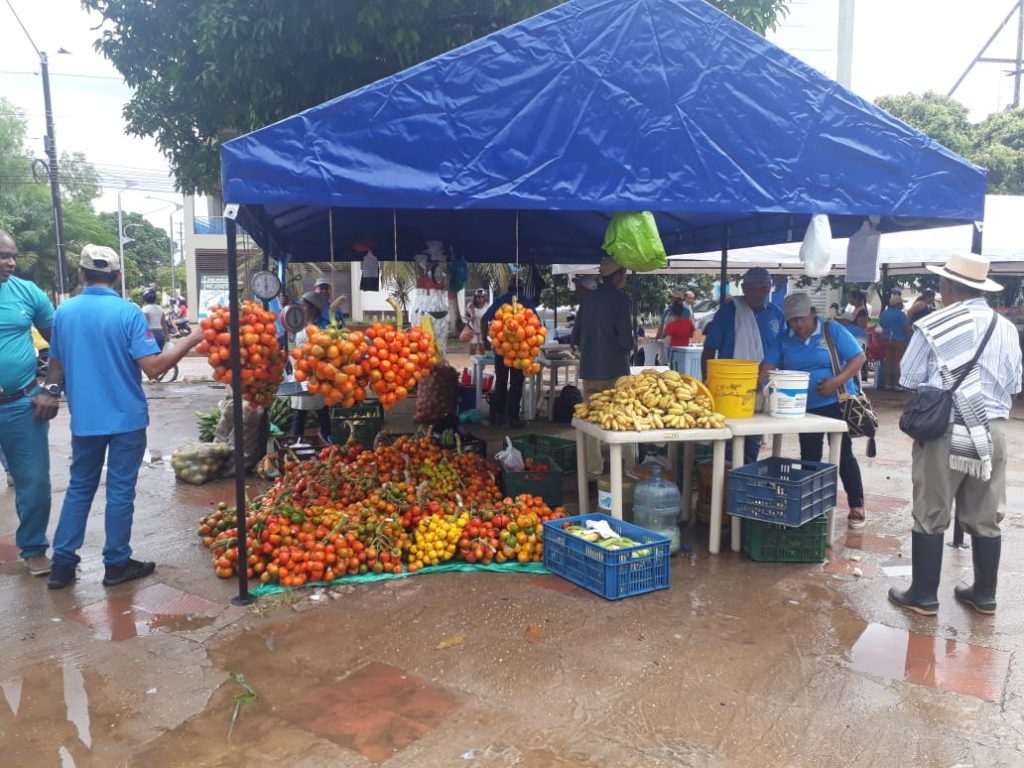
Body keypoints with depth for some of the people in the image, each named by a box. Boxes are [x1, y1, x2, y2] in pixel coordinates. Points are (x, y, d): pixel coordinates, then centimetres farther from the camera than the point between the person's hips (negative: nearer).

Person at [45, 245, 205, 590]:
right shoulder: (128, 312, -14)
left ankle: (62, 563, 20)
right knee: (120, 490, 5)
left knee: (79, 487, 17)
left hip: (84, 418, 4)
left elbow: (56, 366, 13)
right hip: (126, 417, -4)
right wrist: (192, 339, -13)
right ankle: (116, 564, 14)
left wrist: (54, 391, 32)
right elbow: (154, 368, -19)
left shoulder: (63, 312, 2)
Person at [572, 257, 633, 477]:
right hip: (614, 370, -5)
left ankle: (593, 471, 17)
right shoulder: (620, 300, -10)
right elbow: (626, 340, -16)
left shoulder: (589, 300, 8)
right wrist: (629, 347, 5)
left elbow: (576, 337, 12)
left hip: (589, 370, 5)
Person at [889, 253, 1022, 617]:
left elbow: (909, 379, -6)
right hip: (992, 431, 4)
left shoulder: (933, 326, -11)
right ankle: (984, 594, 26)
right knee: (986, 518, 14)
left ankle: (924, 596, 12)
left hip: (944, 431, -4)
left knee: (930, 516, 5)